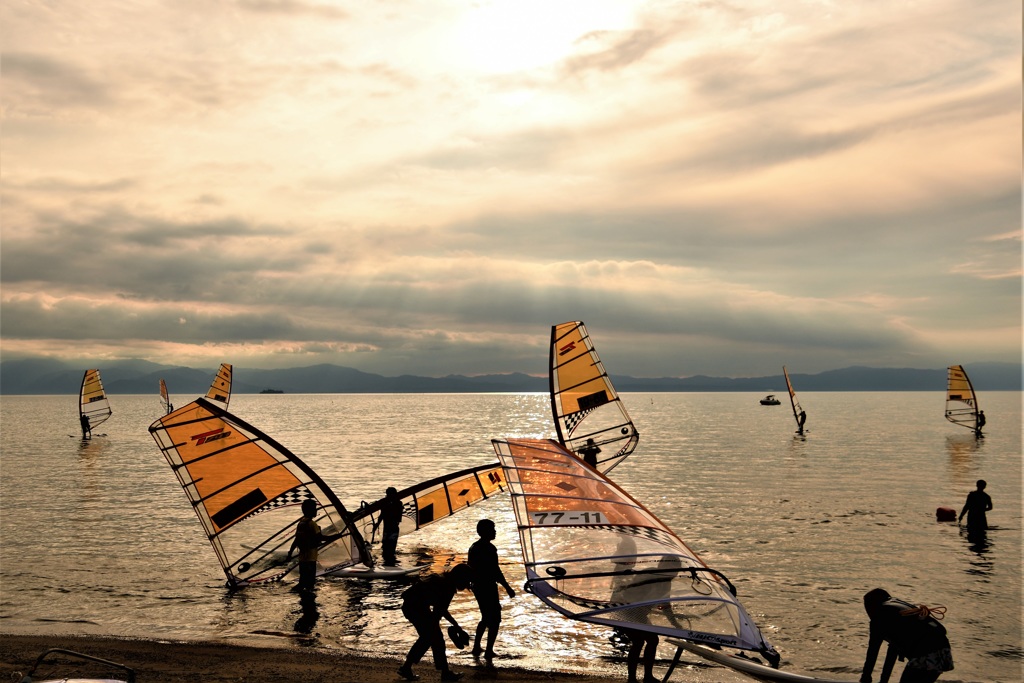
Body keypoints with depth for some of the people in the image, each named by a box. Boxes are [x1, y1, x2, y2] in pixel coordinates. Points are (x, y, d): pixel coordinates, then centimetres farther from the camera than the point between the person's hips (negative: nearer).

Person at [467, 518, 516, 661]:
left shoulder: (473, 548, 7)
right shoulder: (489, 549, -20)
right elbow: (496, 571, -21)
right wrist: (508, 588, -15)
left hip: (477, 587, 9)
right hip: (488, 588, -9)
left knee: (486, 618, 22)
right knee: (495, 620, 3)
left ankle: (476, 648, 25)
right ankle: (489, 652, 3)